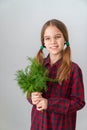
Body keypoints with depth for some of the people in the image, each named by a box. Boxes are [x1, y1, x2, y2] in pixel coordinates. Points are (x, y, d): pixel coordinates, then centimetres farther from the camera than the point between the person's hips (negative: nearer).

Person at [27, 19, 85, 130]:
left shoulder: (73, 69, -16)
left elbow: (79, 102, -14)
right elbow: (30, 90, 7)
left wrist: (49, 104, -20)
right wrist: (33, 97, -15)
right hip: (38, 121, 3)